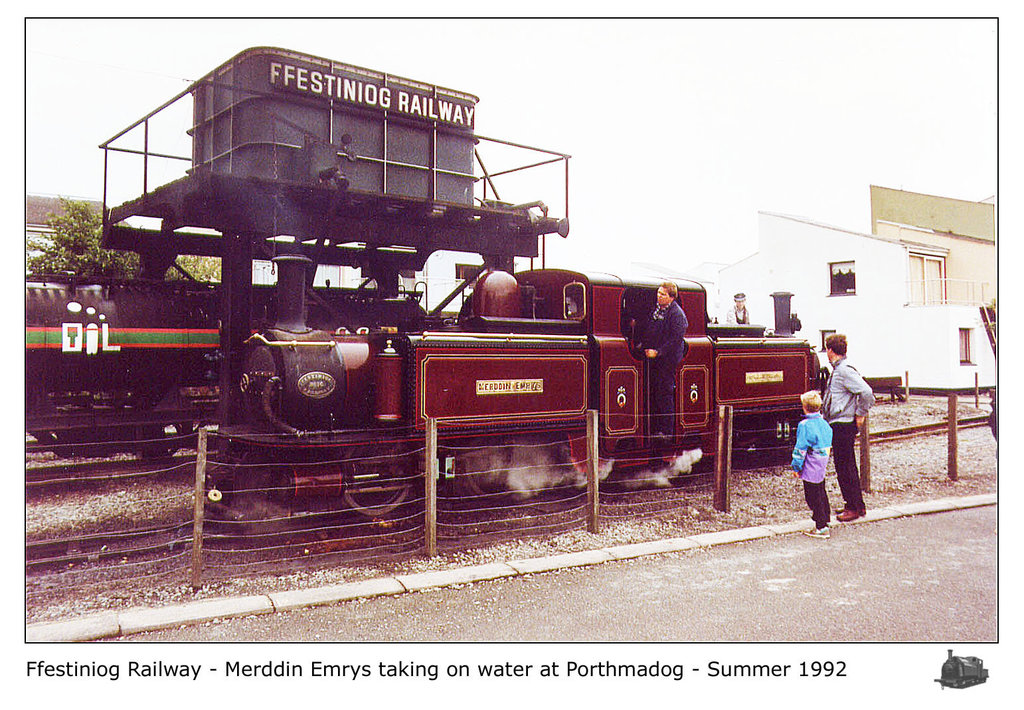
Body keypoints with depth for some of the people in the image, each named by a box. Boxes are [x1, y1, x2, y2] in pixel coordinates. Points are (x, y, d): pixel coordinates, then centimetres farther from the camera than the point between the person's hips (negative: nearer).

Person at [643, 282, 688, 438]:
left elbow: (676, 339, -17)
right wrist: (646, 347, 9)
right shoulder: (656, 309, 13)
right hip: (654, 360, 8)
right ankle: (655, 428, 19)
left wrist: (658, 352, -19)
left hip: (668, 361, -8)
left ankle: (666, 431, 2)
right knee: (653, 394, 10)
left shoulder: (677, 314, -12)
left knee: (664, 395, -5)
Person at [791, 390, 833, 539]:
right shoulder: (824, 423, 6)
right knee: (821, 494, 21)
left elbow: (800, 449, -17)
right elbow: (829, 444, 16)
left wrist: (796, 467, -9)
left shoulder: (805, 425, -19)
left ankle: (821, 528, 0)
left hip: (811, 469, -9)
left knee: (813, 497, -2)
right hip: (822, 468, 9)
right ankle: (825, 520, 32)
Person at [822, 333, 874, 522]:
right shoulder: (837, 370, 13)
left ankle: (855, 508, 4)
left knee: (845, 467, -4)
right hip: (838, 424, 10)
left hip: (843, 426, -10)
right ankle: (852, 504, 25)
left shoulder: (845, 371, -18)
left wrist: (860, 415, -17)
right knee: (845, 466, 16)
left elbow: (866, 393, -27)